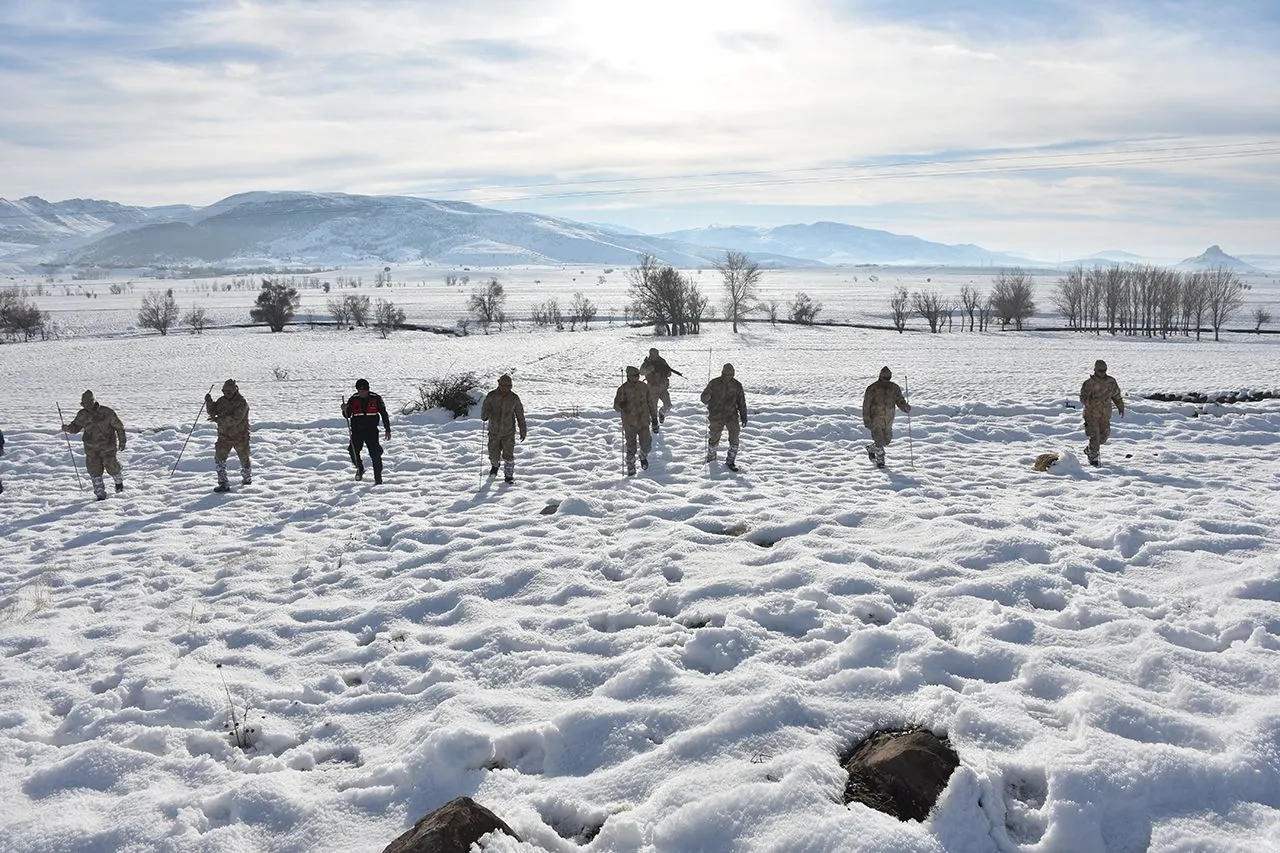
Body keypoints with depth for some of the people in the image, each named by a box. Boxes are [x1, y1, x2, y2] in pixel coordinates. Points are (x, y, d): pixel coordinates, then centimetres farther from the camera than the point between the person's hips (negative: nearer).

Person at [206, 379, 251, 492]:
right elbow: (213, 412, 6)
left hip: (240, 437, -4)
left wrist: (219, 420, -38)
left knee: (244, 459, 14)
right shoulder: (222, 400, 2)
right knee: (219, 458, -10)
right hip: (224, 436, 4)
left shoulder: (242, 403, -18)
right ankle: (223, 484, -10)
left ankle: (247, 478, 40)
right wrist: (209, 402, -13)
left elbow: (235, 419, -29)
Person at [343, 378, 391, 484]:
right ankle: (359, 468, 24)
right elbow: (347, 415, 8)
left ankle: (378, 479, -1)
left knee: (375, 454, -8)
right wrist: (345, 410, -15)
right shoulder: (353, 399, 3)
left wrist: (387, 430, 4)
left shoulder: (375, 398, -1)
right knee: (353, 451, -8)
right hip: (357, 430, 2)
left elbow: (384, 414, 6)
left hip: (371, 430, -2)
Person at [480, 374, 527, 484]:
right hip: (494, 431, 0)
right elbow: (484, 410, -7)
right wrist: (485, 416, -33)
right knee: (494, 455, 7)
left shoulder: (514, 398, -6)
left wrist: (523, 431, 6)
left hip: (508, 432, 0)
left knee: (508, 455, -3)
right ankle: (494, 465, 41)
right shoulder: (491, 396, -7)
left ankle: (509, 475, 17)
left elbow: (520, 415, 3)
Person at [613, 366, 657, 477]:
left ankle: (643, 456, 34)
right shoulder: (623, 389, -7)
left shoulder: (644, 387, 2)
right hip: (629, 423, -2)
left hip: (643, 421, 2)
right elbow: (616, 406, -6)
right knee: (631, 447, 3)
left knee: (646, 444, -1)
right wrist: (621, 406, -29)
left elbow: (650, 402, 13)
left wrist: (654, 416, 16)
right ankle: (631, 468, 22)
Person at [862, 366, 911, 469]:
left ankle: (871, 449, 41)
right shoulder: (872, 389, -12)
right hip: (875, 421, -5)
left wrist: (905, 406, -24)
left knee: (886, 441, 14)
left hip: (888, 421, 5)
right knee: (879, 442, -7)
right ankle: (880, 460, 16)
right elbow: (866, 406, -9)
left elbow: (900, 401, 0)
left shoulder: (894, 388, 0)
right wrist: (867, 421, -14)